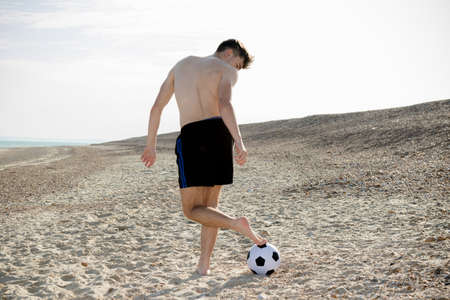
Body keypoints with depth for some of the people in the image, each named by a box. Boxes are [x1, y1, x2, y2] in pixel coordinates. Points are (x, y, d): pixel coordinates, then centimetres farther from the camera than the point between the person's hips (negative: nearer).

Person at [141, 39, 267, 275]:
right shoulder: (227, 70, 10)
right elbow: (224, 105, -14)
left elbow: (157, 107, 21)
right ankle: (203, 264, 10)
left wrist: (151, 145, 29)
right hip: (219, 131, 0)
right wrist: (239, 142, -22)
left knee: (192, 210, 5)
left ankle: (237, 224, -20)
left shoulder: (182, 64, 24)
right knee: (210, 203, 15)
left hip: (191, 136, 0)